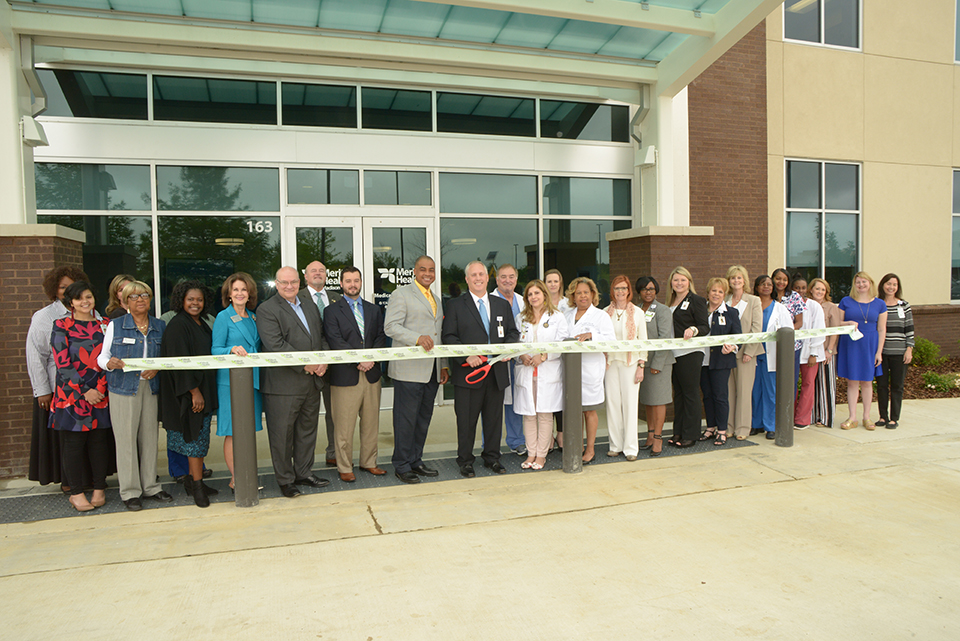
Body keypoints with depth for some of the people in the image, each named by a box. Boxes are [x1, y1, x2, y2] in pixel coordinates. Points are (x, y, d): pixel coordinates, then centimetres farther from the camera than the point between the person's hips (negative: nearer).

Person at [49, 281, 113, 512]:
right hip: (72, 394, -2)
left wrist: (101, 388, -3)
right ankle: (76, 492, 12)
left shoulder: (104, 325, 9)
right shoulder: (61, 326, 0)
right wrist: (84, 391, -11)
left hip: (101, 394, 3)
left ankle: (99, 488, 16)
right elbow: (63, 363, -6)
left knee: (100, 440, 5)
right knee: (73, 442, 2)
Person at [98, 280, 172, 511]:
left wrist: (157, 368, -7)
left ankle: (150, 486, 18)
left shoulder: (160, 326, 10)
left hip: (151, 387, 3)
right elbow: (102, 356, 4)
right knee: (126, 439, -1)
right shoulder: (115, 325, 2)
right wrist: (110, 364, -17)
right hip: (123, 389, -3)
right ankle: (130, 492, 9)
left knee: (150, 436, 6)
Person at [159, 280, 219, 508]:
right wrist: (194, 391, -20)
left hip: (203, 388, 8)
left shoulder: (202, 324, 14)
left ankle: (192, 480, 20)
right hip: (188, 392, -8)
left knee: (199, 437, 11)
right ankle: (197, 484, 1)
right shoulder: (177, 325, -12)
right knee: (196, 436, -6)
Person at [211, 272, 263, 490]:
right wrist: (232, 349, -24)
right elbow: (215, 350, -7)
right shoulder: (223, 317, -3)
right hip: (231, 380, -6)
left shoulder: (253, 317, 14)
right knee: (233, 432, -2)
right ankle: (236, 479, 6)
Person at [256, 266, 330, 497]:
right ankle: (285, 480, 15)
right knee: (282, 434, 2)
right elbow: (275, 345, -18)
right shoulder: (266, 310, -7)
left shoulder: (311, 307, 16)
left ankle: (304, 472, 30)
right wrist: (305, 364, -18)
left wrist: (323, 361, -3)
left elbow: (322, 337, 16)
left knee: (307, 430, 16)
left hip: (311, 382, 7)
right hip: (283, 384, -7)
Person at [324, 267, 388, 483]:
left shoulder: (374, 310, 15)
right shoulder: (332, 311, 1)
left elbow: (381, 337, 9)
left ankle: (369, 462, 24)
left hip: (372, 374, 4)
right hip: (346, 375, -4)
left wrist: (371, 358, -9)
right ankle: (344, 468, 12)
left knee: (371, 422, 11)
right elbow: (335, 341, -10)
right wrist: (359, 359, -17)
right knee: (344, 426, 0)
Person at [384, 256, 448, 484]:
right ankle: (402, 466, 8)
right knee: (406, 419, -3)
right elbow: (390, 326, -13)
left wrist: (444, 366, 17)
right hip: (409, 369, -7)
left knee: (424, 418, 12)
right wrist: (417, 338, -26)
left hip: (432, 371, 7)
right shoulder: (401, 294, -1)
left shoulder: (437, 300, 22)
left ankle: (416, 461, 23)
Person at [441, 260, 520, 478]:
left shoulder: (502, 305, 14)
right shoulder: (455, 306, 2)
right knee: (466, 420, 3)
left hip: (497, 371, 4)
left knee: (494, 417, 11)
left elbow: (513, 333, 15)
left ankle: (492, 457, 26)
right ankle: (465, 461, 18)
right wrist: (467, 356, -18)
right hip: (468, 371, -3)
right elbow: (449, 337, -5)